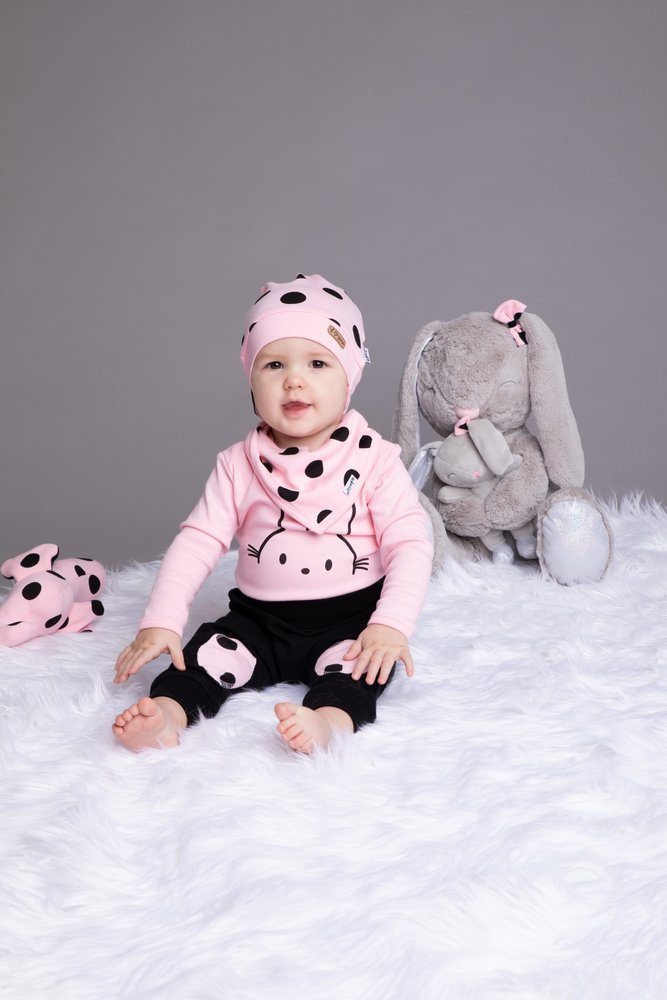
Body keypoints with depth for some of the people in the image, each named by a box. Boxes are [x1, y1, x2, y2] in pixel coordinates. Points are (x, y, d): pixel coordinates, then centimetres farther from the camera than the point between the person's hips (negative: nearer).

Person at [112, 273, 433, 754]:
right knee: (211, 650, -20)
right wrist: (161, 621, -14)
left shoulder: (374, 460, -7)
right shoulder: (239, 465, 0)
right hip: (259, 618, 3)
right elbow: (198, 541, -2)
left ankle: (333, 718, -54)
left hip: (350, 616, -3)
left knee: (362, 660, -31)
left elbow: (410, 543, -12)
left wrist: (392, 624, -27)